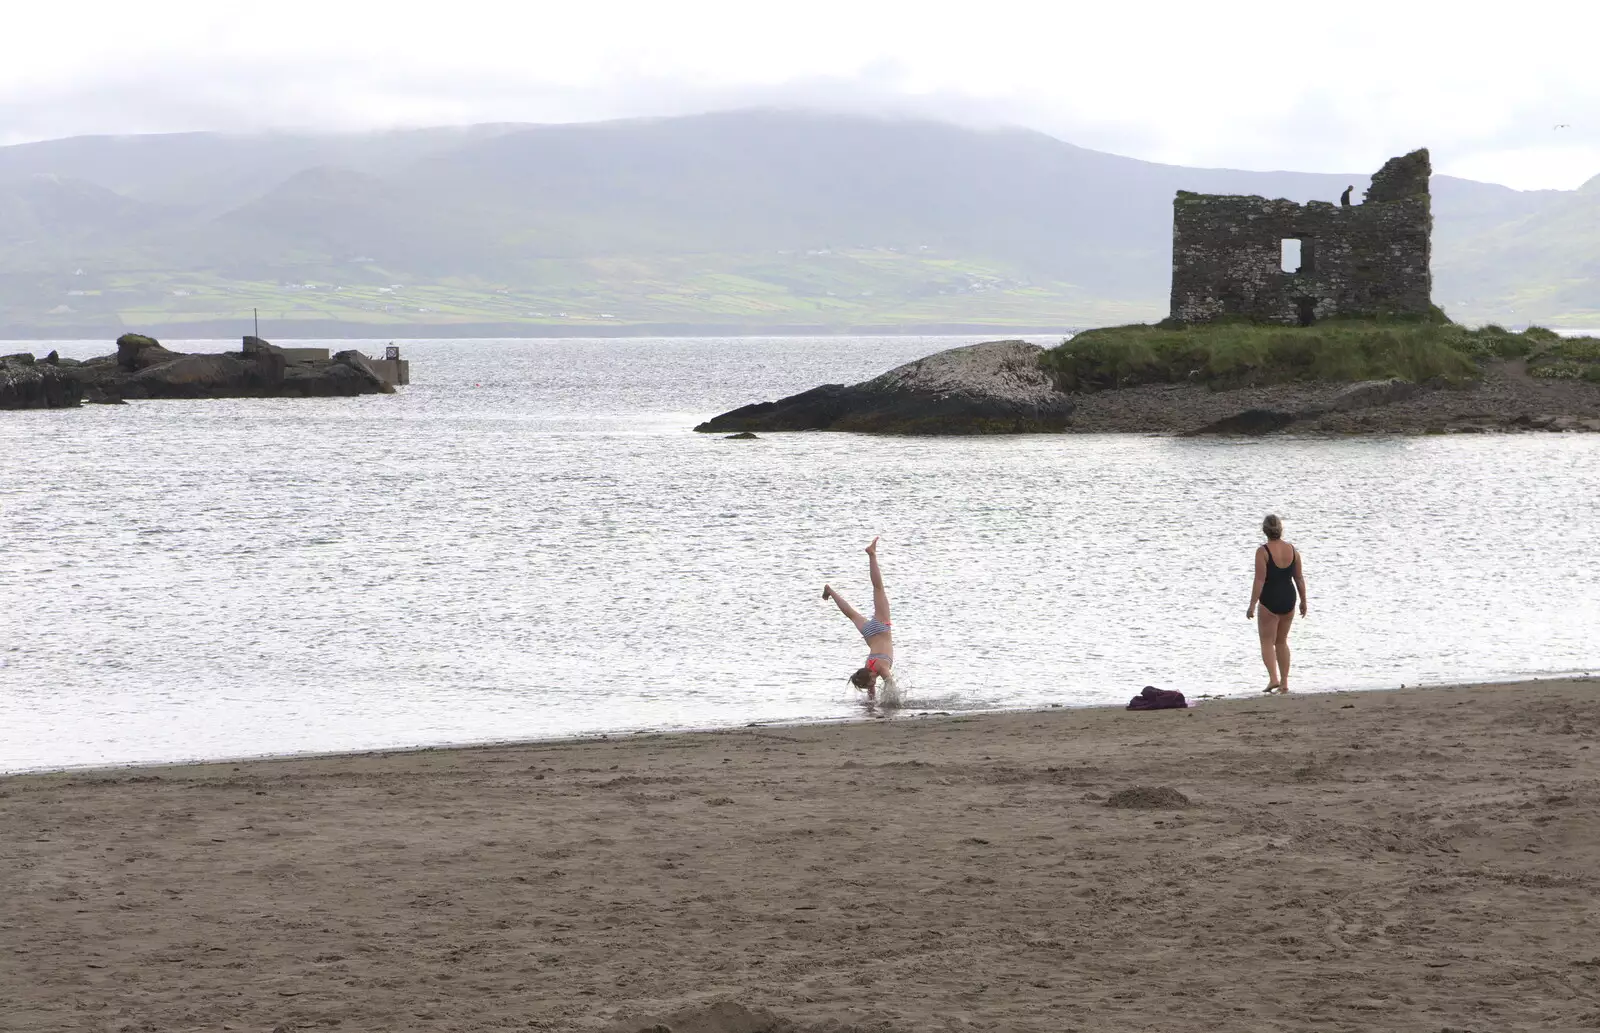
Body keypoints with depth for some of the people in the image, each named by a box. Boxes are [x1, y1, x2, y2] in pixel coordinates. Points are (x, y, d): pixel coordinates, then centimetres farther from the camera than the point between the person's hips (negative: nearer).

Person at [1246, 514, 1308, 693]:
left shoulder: (1263, 551, -14)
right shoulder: (1292, 550, 2)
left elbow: (1259, 580, -17)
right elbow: (1299, 578, 7)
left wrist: (1252, 605, -13)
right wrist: (1303, 601, 17)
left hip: (1270, 600, -5)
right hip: (1288, 599, 5)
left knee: (1267, 642, 4)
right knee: (1282, 641, 17)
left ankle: (1273, 678, -15)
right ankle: (1284, 682, 16)